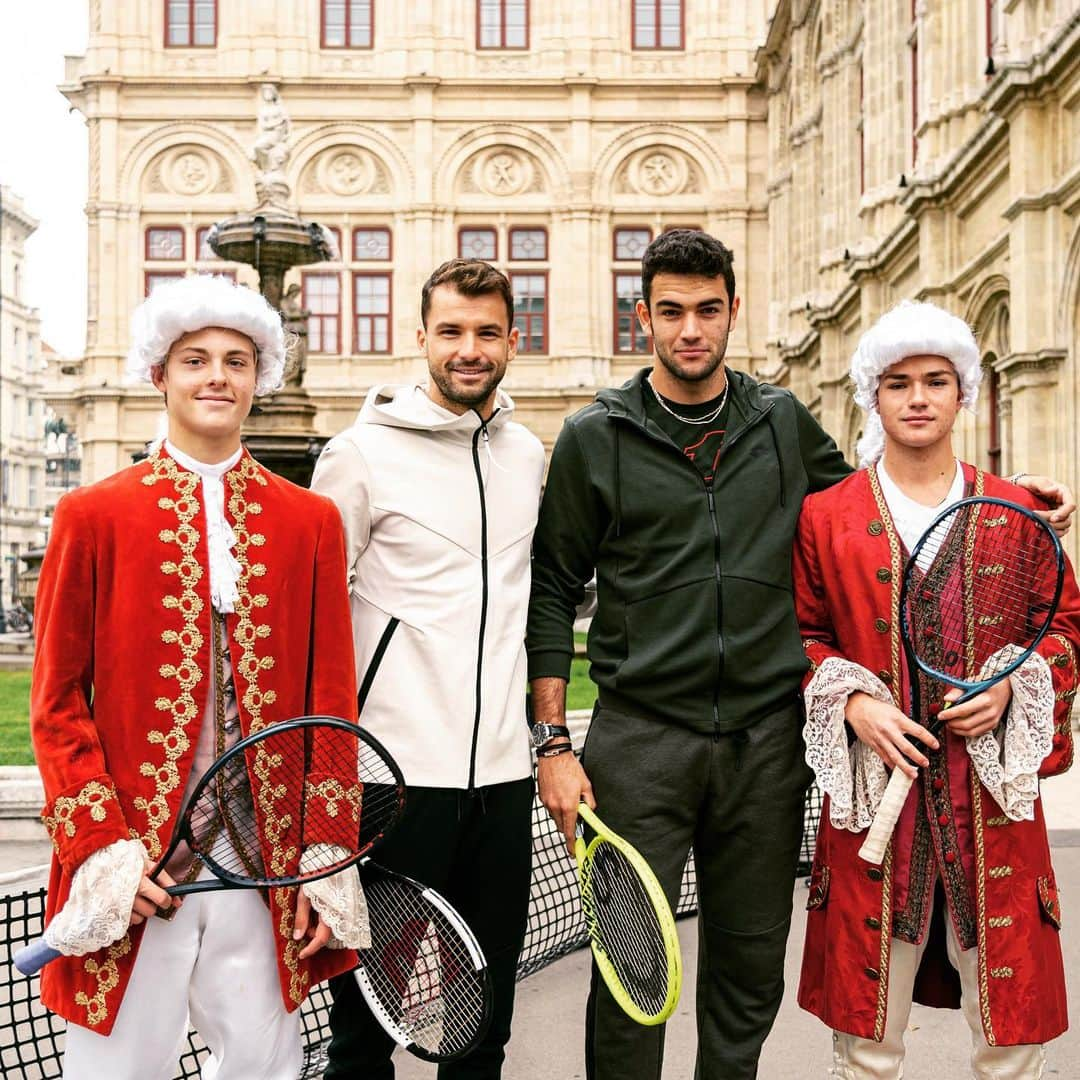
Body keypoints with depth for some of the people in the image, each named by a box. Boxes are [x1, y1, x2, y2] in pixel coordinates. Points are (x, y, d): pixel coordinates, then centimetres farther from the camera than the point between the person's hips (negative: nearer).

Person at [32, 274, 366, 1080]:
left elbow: (332, 705, 6)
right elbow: (58, 704, 1)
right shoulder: (95, 514, 1)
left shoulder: (311, 521, 6)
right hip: (133, 871, -2)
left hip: (268, 862, 2)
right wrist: (101, 850, -8)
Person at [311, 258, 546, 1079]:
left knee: (488, 1010, 15)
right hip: (396, 769, -5)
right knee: (370, 1004, 4)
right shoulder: (363, 451, -5)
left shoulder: (531, 455, 11)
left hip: (503, 768, 5)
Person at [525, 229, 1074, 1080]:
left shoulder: (783, 421, 8)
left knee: (750, 974, 14)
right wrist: (553, 745, -4)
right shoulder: (595, 436, 1)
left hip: (767, 738, 3)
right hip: (639, 740, -2)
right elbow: (554, 593, 2)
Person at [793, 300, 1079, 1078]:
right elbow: (800, 635, 8)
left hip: (994, 794, 1)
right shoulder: (826, 516, 4)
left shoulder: (1015, 511, 7)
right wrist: (852, 702, -10)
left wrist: (1012, 684, -7)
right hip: (874, 790, -1)